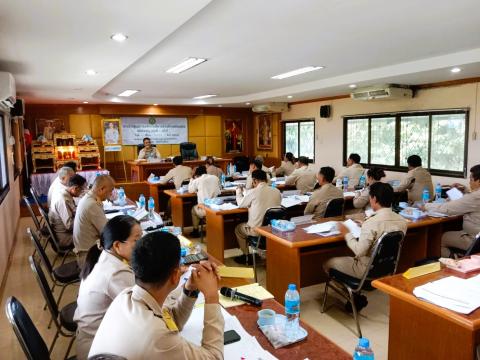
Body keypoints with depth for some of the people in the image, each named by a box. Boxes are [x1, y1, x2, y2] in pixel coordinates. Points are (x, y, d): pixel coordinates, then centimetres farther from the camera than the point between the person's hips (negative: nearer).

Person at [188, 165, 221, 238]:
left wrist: (193, 179, 19)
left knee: (194, 209, 31)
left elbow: (190, 190, 11)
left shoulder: (197, 180, -5)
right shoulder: (215, 178, 5)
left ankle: (195, 231, 39)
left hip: (204, 210, -4)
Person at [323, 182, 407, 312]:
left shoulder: (371, 222, -29)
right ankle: (356, 297, 22)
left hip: (368, 270, -8)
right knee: (349, 259, 30)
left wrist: (346, 233, -15)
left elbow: (359, 252, -27)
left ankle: (355, 297, 15)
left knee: (328, 264, 11)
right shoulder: (402, 221, -7)